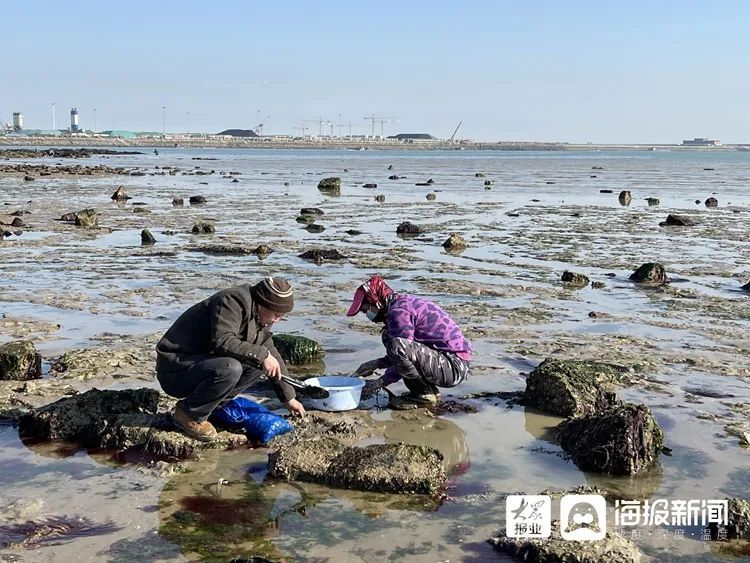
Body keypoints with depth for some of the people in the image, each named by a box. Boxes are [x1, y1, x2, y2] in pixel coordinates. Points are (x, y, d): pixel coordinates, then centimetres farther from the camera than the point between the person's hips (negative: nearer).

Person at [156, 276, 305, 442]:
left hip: (203, 363, 9)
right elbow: (221, 341, -33)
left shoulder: (260, 318, 10)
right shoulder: (234, 300, -19)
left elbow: (271, 354, 19)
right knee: (229, 368, -34)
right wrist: (261, 354, -31)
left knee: (257, 364, -4)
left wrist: (288, 398, 20)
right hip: (174, 370, -9)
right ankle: (189, 414, -12)